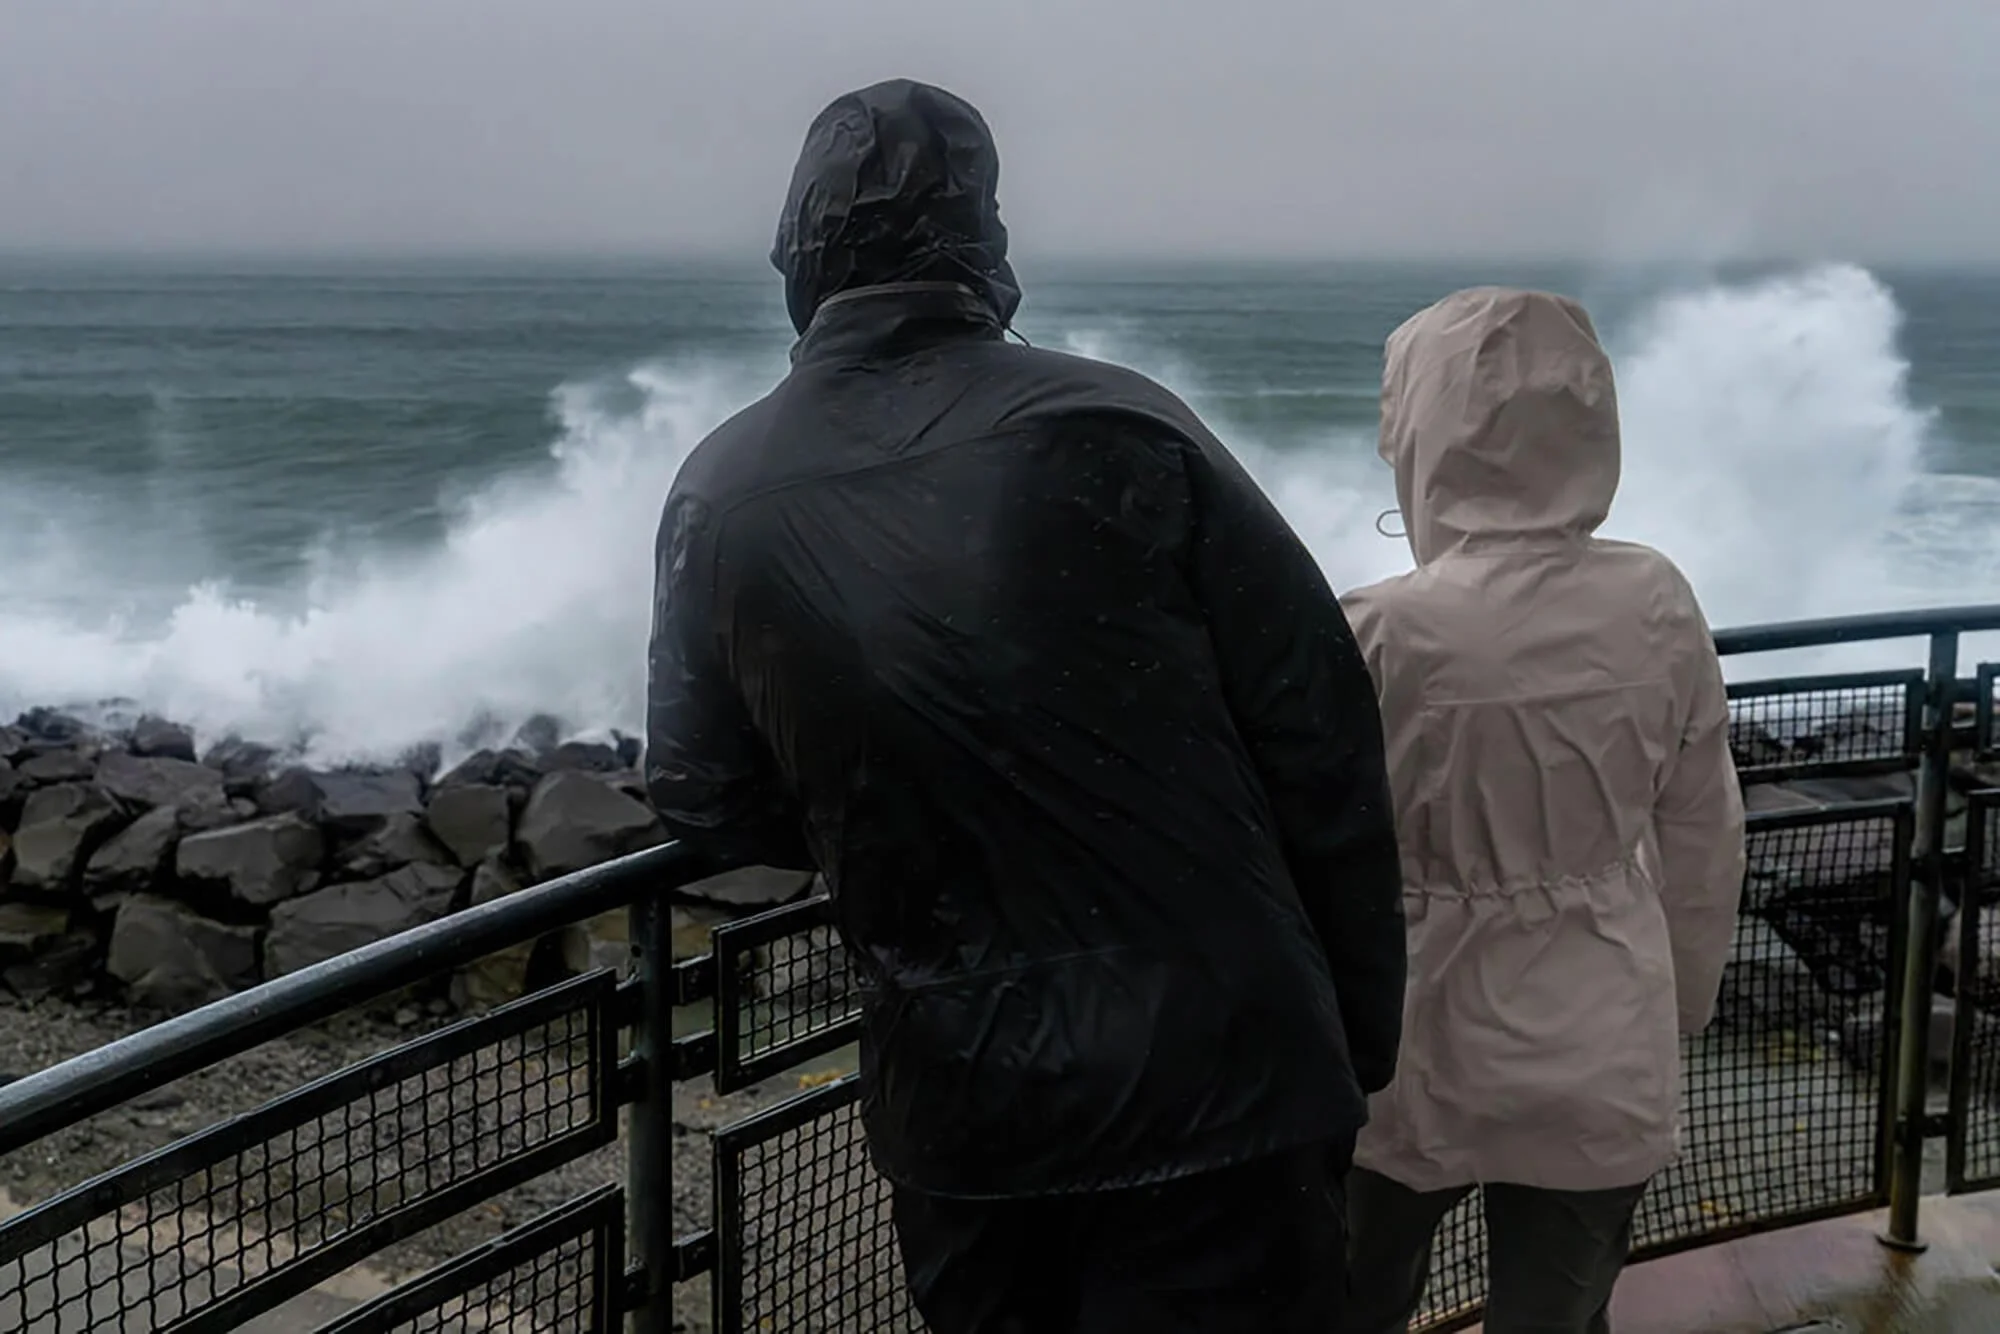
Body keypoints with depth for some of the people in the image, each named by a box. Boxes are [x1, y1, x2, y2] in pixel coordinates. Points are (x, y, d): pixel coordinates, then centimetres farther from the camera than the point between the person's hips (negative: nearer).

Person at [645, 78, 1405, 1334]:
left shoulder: (724, 498, -4)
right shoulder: (1116, 429, -13)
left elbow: (708, 801, 5)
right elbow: (1319, 728, -10)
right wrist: (1360, 1024, 3)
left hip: (959, 1102, 3)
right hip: (1216, 1071, -3)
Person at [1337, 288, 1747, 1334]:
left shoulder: (1387, 634, -19)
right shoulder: (1659, 607, -9)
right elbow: (1705, 841, 1)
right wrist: (1682, 1002, 17)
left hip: (1423, 1047, -2)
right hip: (1601, 1053, 3)